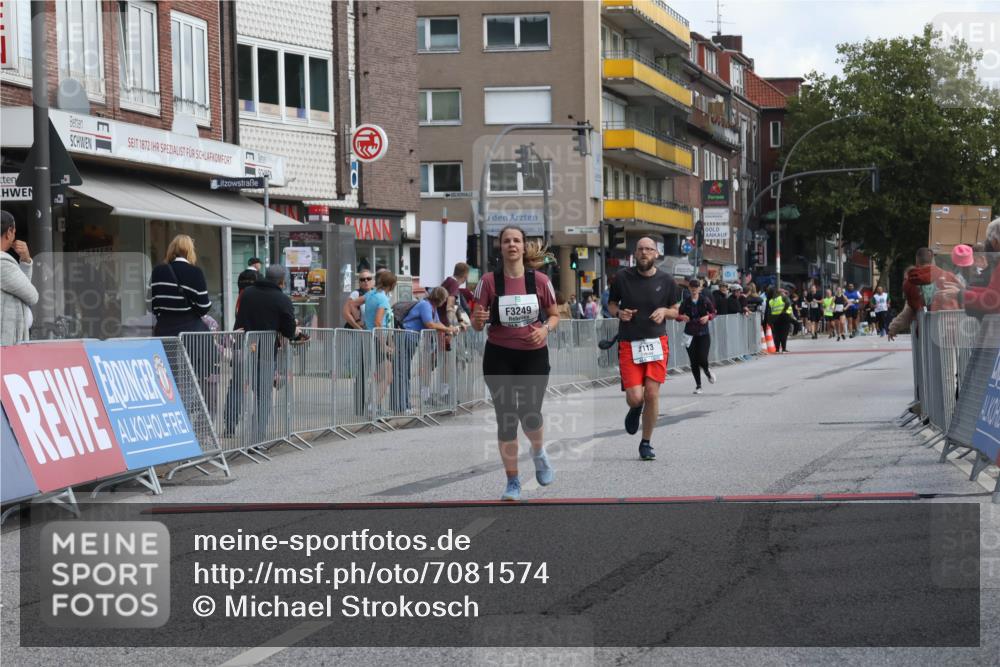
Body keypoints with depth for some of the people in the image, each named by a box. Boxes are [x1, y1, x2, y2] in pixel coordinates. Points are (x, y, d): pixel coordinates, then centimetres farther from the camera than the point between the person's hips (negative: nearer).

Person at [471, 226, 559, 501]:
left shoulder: (540, 280, -2)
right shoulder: (489, 281, -4)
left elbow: (554, 315, 9)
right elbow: (476, 324, -2)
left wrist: (546, 329, -13)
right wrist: (478, 320, -25)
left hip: (534, 355, 0)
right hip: (499, 356, 0)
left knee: (529, 414, -11)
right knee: (506, 418, -2)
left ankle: (539, 454, 25)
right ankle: (513, 482, 12)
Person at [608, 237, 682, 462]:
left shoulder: (666, 281, 3)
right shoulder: (622, 277, 0)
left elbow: (675, 311, 14)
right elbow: (611, 303, 13)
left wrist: (664, 311, -9)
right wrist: (619, 312, -9)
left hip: (656, 342, 1)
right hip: (629, 344, -1)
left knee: (652, 394, -7)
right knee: (634, 397, -10)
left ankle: (646, 443, 10)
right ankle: (635, 409, 30)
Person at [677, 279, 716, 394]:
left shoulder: (705, 300, -2)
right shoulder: (686, 301, -1)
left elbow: (713, 312, 7)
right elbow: (678, 316, 2)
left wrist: (708, 317, -13)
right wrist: (682, 317, -21)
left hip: (703, 333, -1)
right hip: (690, 334, 1)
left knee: (702, 359, -12)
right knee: (693, 361, 1)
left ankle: (707, 372, 25)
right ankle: (698, 385, 16)